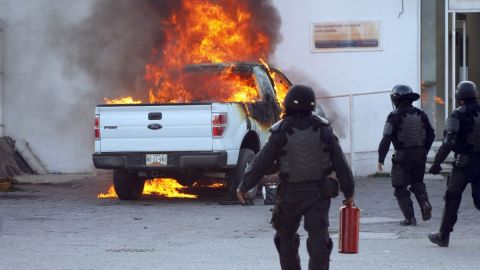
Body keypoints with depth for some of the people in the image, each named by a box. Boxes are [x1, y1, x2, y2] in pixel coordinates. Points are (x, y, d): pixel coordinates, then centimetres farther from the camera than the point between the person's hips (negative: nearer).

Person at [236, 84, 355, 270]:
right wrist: (348, 191, 8)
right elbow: (340, 163, 0)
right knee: (318, 238, -3)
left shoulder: (281, 132, -9)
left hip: (290, 193, -1)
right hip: (319, 192, 1)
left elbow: (261, 163, -5)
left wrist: (244, 186, 6)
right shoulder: (323, 129, -3)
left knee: (286, 237, 17)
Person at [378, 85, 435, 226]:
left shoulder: (395, 116, -11)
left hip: (402, 156, -5)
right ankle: (425, 203, -3)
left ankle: (410, 218, 1)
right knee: (417, 182, 23)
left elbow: (386, 139, -15)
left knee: (401, 188, 7)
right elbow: (431, 135, 10)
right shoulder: (420, 114, 5)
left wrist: (381, 159, -9)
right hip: (420, 155, 5)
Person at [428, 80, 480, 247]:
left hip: (464, 163, -4)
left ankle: (443, 236, 13)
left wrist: (436, 163, -12)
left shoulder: (457, 116, -9)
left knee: (452, 199, 7)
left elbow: (448, 142, -16)